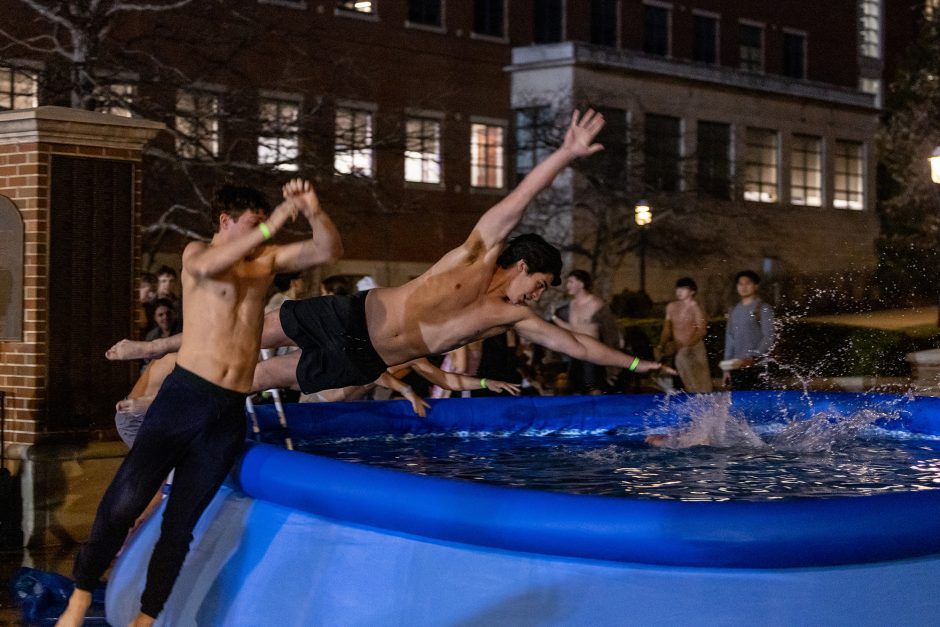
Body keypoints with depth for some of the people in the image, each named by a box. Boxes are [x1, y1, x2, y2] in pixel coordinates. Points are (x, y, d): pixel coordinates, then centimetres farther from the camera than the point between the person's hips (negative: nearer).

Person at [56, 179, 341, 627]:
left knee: (181, 524, 6)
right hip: (184, 394, -3)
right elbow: (205, 266, -22)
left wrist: (314, 212, -13)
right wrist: (270, 226, -31)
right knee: (122, 504, -10)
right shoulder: (197, 252, 3)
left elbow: (329, 251, 7)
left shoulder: (268, 259, 14)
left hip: (230, 412, 3)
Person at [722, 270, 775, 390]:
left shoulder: (763, 309, -3)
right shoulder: (735, 311, 15)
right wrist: (727, 368, 14)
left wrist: (753, 358, -23)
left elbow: (769, 338, -10)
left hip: (756, 368, -6)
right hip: (736, 367, 6)